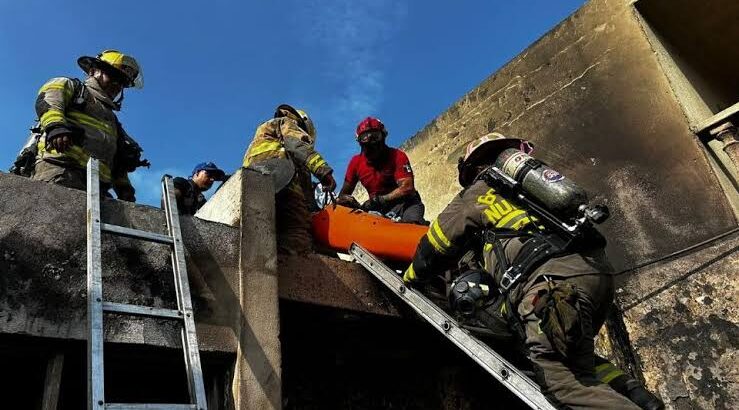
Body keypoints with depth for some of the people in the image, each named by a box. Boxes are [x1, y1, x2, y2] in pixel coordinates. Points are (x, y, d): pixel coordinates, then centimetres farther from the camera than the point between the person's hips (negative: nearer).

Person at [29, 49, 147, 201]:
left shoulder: (112, 121, 39)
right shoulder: (70, 86, 25)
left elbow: (118, 163, 31)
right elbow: (47, 99, 1)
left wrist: (124, 188, 13)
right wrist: (55, 124, -21)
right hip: (60, 166, -5)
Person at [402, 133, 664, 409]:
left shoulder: (478, 193, 14)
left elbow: (435, 246, 20)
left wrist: (411, 276, 36)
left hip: (554, 280, -8)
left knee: (557, 377, -7)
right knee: (578, 360, 23)